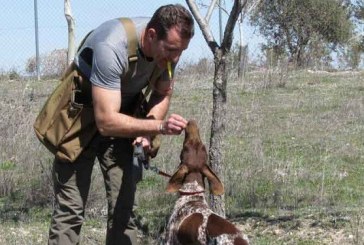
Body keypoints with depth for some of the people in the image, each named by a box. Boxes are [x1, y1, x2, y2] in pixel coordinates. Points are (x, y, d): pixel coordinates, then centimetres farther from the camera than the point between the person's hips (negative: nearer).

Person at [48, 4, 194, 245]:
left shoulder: (168, 45, -16)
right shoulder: (111, 47, -36)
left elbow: (163, 93, 2)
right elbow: (106, 122, -38)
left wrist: (146, 132, -16)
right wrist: (159, 126, -46)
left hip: (122, 120, 6)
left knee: (123, 208, 0)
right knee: (70, 209, -10)